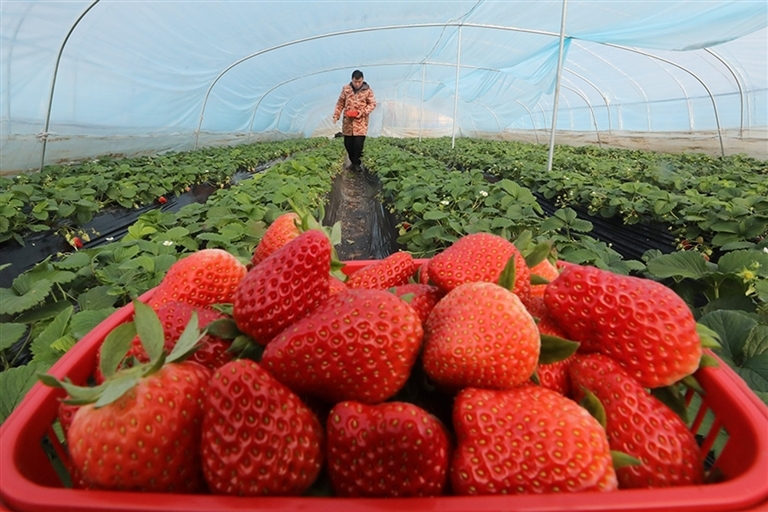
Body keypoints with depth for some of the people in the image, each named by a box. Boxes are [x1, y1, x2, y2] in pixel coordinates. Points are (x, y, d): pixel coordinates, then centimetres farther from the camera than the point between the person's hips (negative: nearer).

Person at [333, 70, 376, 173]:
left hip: (361, 122, -2)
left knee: (359, 143, -10)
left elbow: (372, 104, 0)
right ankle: (353, 161, 25)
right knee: (348, 143, 6)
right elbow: (340, 103, 8)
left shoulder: (368, 90, -3)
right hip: (348, 121, 3)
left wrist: (363, 112, -14)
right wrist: (336, 115, -1)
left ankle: (357, 163, 8)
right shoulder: (345, 89, 3)